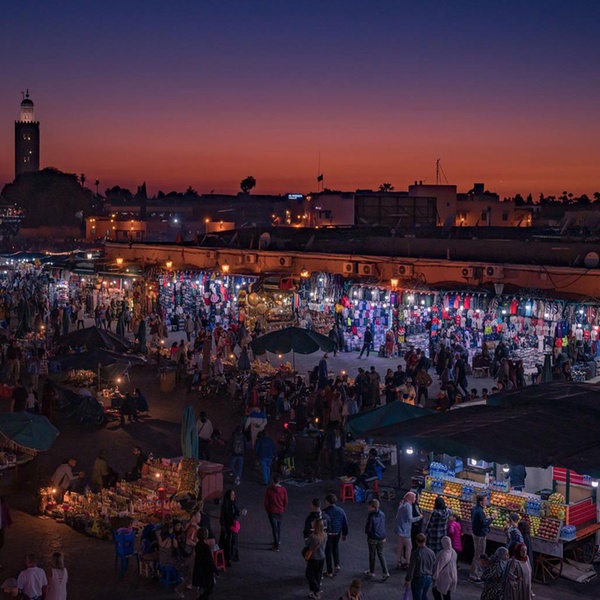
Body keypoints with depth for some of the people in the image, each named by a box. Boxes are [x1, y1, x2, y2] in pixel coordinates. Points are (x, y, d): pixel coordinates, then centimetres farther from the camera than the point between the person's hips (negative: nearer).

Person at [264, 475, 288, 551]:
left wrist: (267, 510, 8)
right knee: (279, 526, 23)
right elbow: (286, 501, -2)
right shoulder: (283, 490, -10)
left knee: (274, 527, 1)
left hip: (272, 511, -2)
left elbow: (266, 501, -8)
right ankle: (278, 540, 38)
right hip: (280, 511, 2)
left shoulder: (269, 489, -14)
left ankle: (276, 546, 3)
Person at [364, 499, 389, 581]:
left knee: (372, 554, 13)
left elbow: (368, 529, -19)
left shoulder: (371, 516, -23)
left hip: (373, 538, -6)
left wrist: (366, 531, 2)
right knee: (381, 554, 15)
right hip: (381, 537, 6)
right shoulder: (382, 514, -3)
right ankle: (385, 572, 7)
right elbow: (384, 526, 7)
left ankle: (372, 572, 27)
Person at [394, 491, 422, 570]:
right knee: (409, 547, 2)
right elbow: (410, 519, -21)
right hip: (405, 530, -9)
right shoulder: (408, 506, -19)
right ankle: (407, 564, 7)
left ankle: (398, 563, 20)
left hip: (400, 529, 9)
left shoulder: (402, 504, 10)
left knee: (400, 547, 14)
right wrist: (419, 517, -6)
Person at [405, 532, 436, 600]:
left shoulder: (415, 553, -20)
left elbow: (411, 568, -16)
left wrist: (407, 580, -5)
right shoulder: (431, 552, -3)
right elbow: (434, 566, 6)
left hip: (418, 579, -5)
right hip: (428, 578, 5)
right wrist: (432, 576, 21)